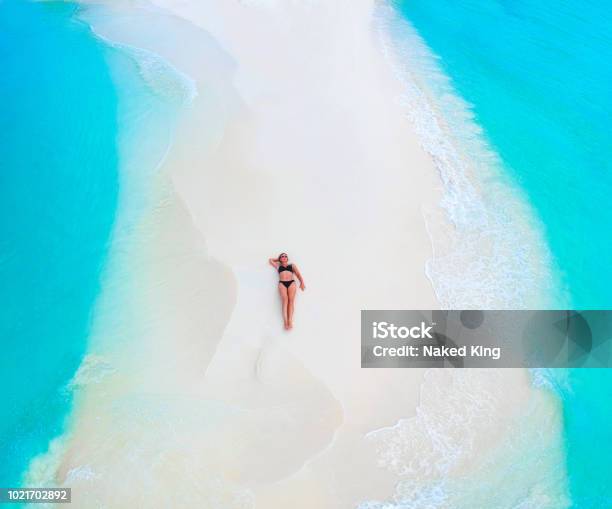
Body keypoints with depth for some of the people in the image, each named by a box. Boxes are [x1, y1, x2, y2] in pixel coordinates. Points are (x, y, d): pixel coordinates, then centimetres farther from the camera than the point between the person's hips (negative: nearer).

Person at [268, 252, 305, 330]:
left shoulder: (292, 265, 25)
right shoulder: (278, 266, 28)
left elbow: (298, 274, 15)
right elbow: (270, 260, 39)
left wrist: (302, 282, 1)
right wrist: (278, 259, 40)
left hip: (291, 283, 0)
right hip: (282, 283, 0)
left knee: (291, 301, -18)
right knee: (285, 301, -22)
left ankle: (290, 321, -29)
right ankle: (285, 322, -33)